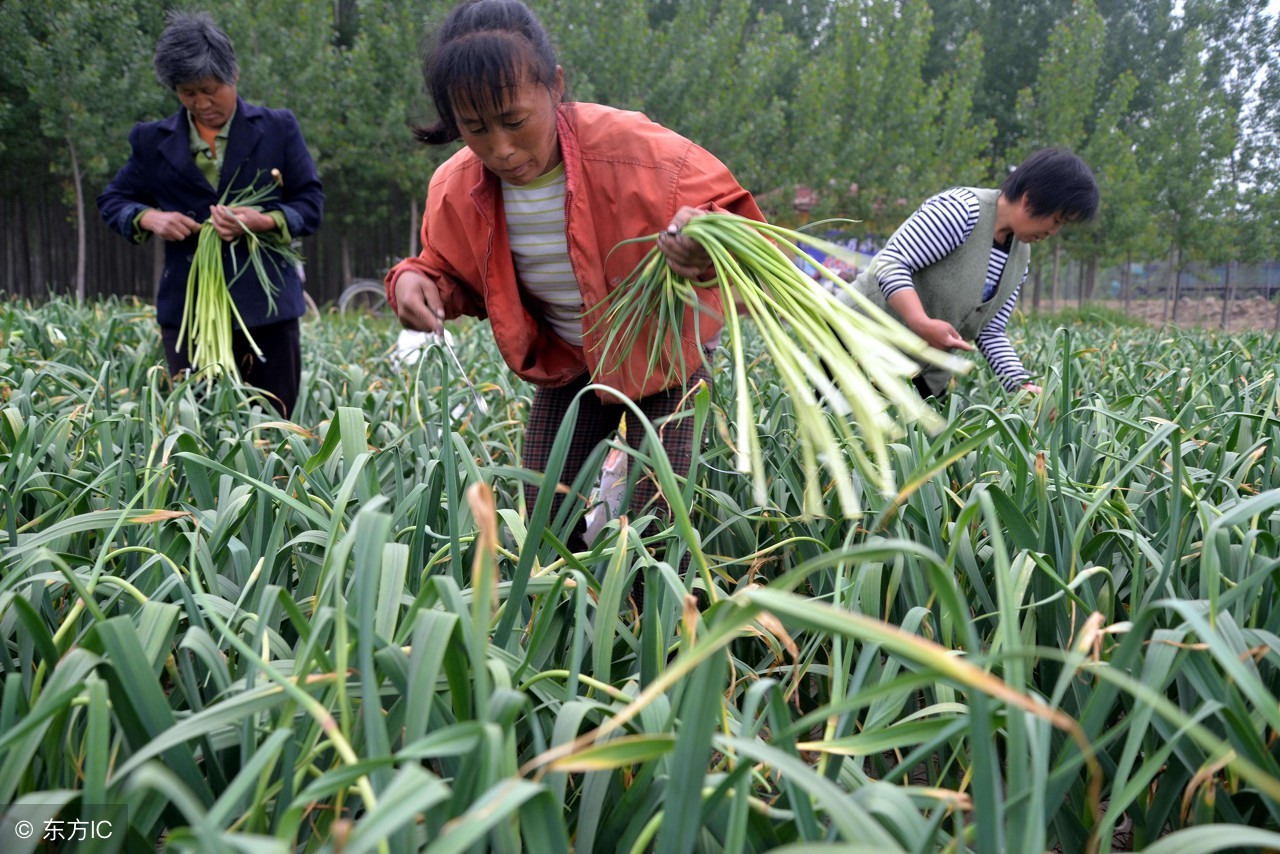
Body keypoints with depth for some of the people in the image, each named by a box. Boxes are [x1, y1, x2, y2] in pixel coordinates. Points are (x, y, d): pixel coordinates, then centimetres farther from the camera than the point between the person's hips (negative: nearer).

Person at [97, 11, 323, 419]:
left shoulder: (278, 128, 4)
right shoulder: (154, 141, 8)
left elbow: (311, 205, 2)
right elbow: (113, 201, 16)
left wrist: (262, 221, -17)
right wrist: (149, 218, -7)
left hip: (266, 306, -1)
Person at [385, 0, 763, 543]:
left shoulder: (639, 154, -30)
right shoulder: (455, 191, -15)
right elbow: (454, 274, 7)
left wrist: (712, 248, -47)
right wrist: (416, 282, -19)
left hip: (661, 362, -4)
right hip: (564, 371, 4)